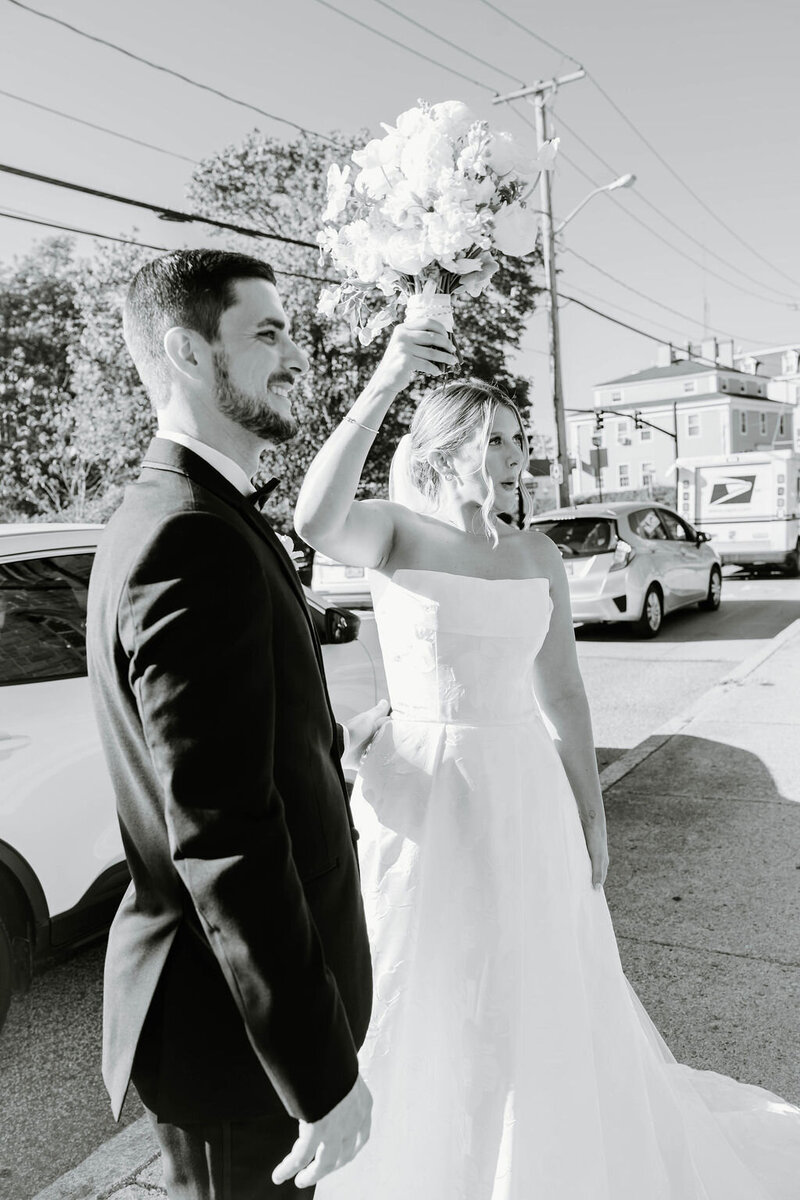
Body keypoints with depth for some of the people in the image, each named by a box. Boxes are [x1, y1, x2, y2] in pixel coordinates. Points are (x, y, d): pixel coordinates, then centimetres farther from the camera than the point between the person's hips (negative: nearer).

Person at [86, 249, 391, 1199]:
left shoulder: (168, 515, 6)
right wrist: (324, 1076, -21)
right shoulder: (195, 541, -27)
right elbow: (223, 843, -29)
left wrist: (330, 742, 29)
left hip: (240, 975, 9)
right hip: (235, 1019, -9)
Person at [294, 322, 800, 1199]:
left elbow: (562, 693, 6)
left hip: (525, 797, 4)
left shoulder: (538, 556, 2)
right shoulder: (395, 531, -8)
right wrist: (381, 388, -34)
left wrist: (591, 816, 8)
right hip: (423, 797, -3)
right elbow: (314, 521, -32)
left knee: (538, 995, 20)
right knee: (422, 1002, 15)